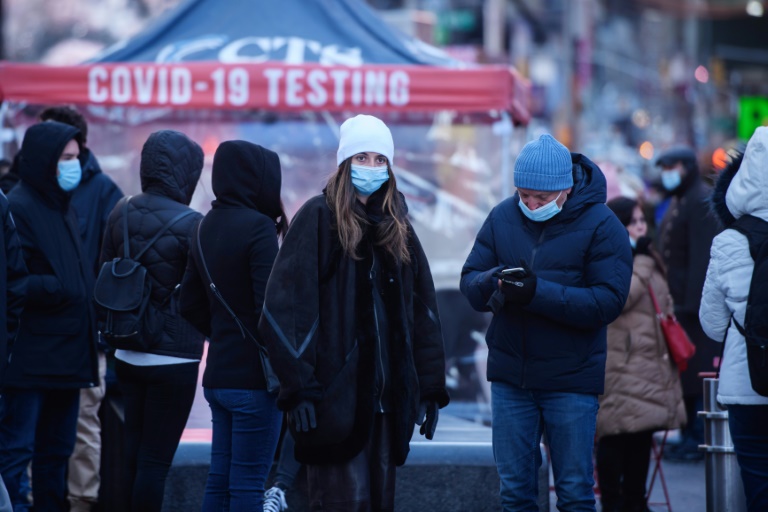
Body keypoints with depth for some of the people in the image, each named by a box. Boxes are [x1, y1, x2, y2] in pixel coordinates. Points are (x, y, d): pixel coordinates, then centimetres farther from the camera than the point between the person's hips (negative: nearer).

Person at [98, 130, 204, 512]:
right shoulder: (191, 224, -15)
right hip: (174, 357, -6)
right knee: (156, 460, -2)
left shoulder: (120, 214, 3)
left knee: (134, 452, 15)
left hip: (127, 355, 6)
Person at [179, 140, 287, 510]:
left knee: (220, 481, 13)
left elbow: (191, 303, 16)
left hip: (218, 375, 8)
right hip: (253, 378, -8)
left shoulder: (208, 227, 10)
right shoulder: (258, 227, -14)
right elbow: (269, 306, -19)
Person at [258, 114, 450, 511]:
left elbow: (423, 310, 15)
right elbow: (285, 305, -11)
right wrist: (297, 387, -17)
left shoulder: (397, 227, 14)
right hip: (334, 397, -6)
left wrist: (431, 387, 9)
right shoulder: (319, 218, -4)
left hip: (386, 397, 6)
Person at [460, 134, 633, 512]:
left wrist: (538, 293, -27)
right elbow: (469, 282, 3)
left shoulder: (601, 225, -8)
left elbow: (608, 301, -17)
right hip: (509, 377, 4)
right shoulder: (503, 218, 4)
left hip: (571, 381, -4)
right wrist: (492, 281, -21)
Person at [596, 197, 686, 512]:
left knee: (642, 438, 9)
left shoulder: (648, 260, 21)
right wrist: (638, 260, -19)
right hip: (619, 366, -8)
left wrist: (673, 347, 25)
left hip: (651, 364, 8)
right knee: (615, 437, -8)